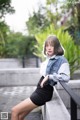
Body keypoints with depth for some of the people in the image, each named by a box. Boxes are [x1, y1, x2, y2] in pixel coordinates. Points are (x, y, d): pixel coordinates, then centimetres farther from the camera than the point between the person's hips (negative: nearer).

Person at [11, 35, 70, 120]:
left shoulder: (61, 60, -13)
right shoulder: (49, 59, 11)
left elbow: (66, 77, -26)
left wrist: (49, 77, -24)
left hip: (44, 92, -8)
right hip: (39, 90, 8)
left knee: (15, 111, -6)